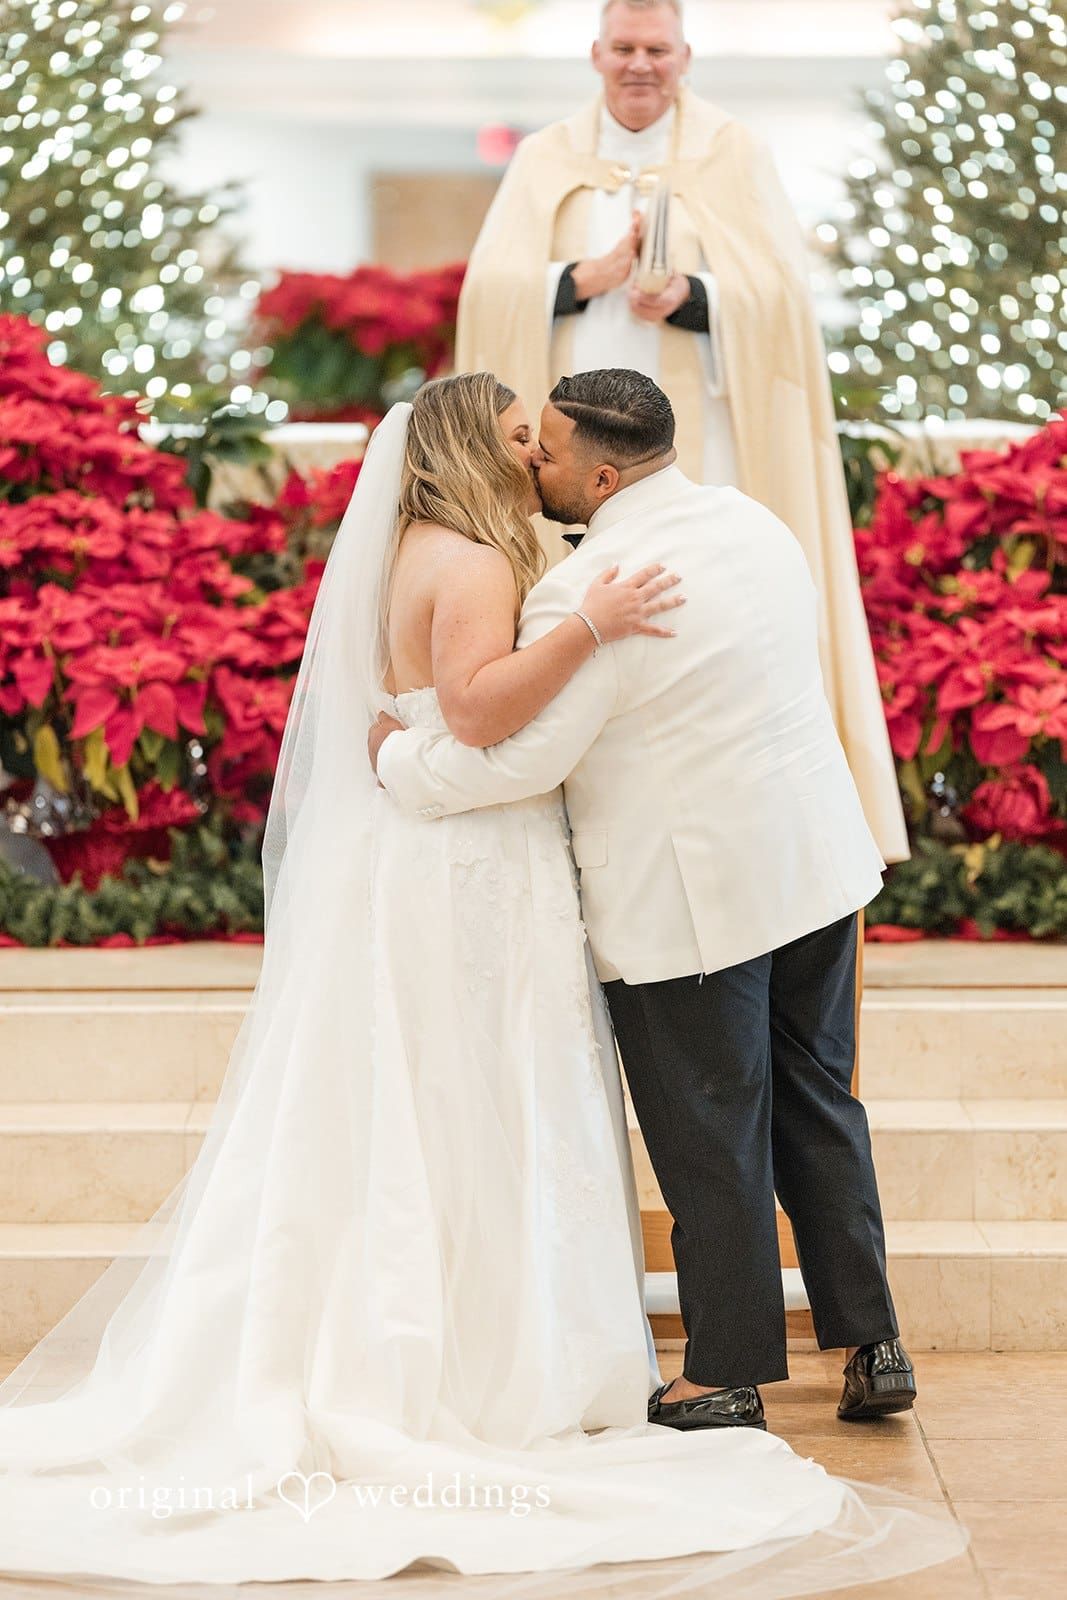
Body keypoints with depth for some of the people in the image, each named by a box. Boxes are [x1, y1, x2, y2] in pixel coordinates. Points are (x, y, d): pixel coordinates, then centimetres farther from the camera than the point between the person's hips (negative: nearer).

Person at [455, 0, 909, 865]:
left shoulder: (733, 155, 6)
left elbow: (780, 295, -4)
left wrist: (687, 296, -22)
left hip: (696, 445, -2)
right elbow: (492, 290, 0)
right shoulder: (546, 160, 12)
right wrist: (592, 275, -16)